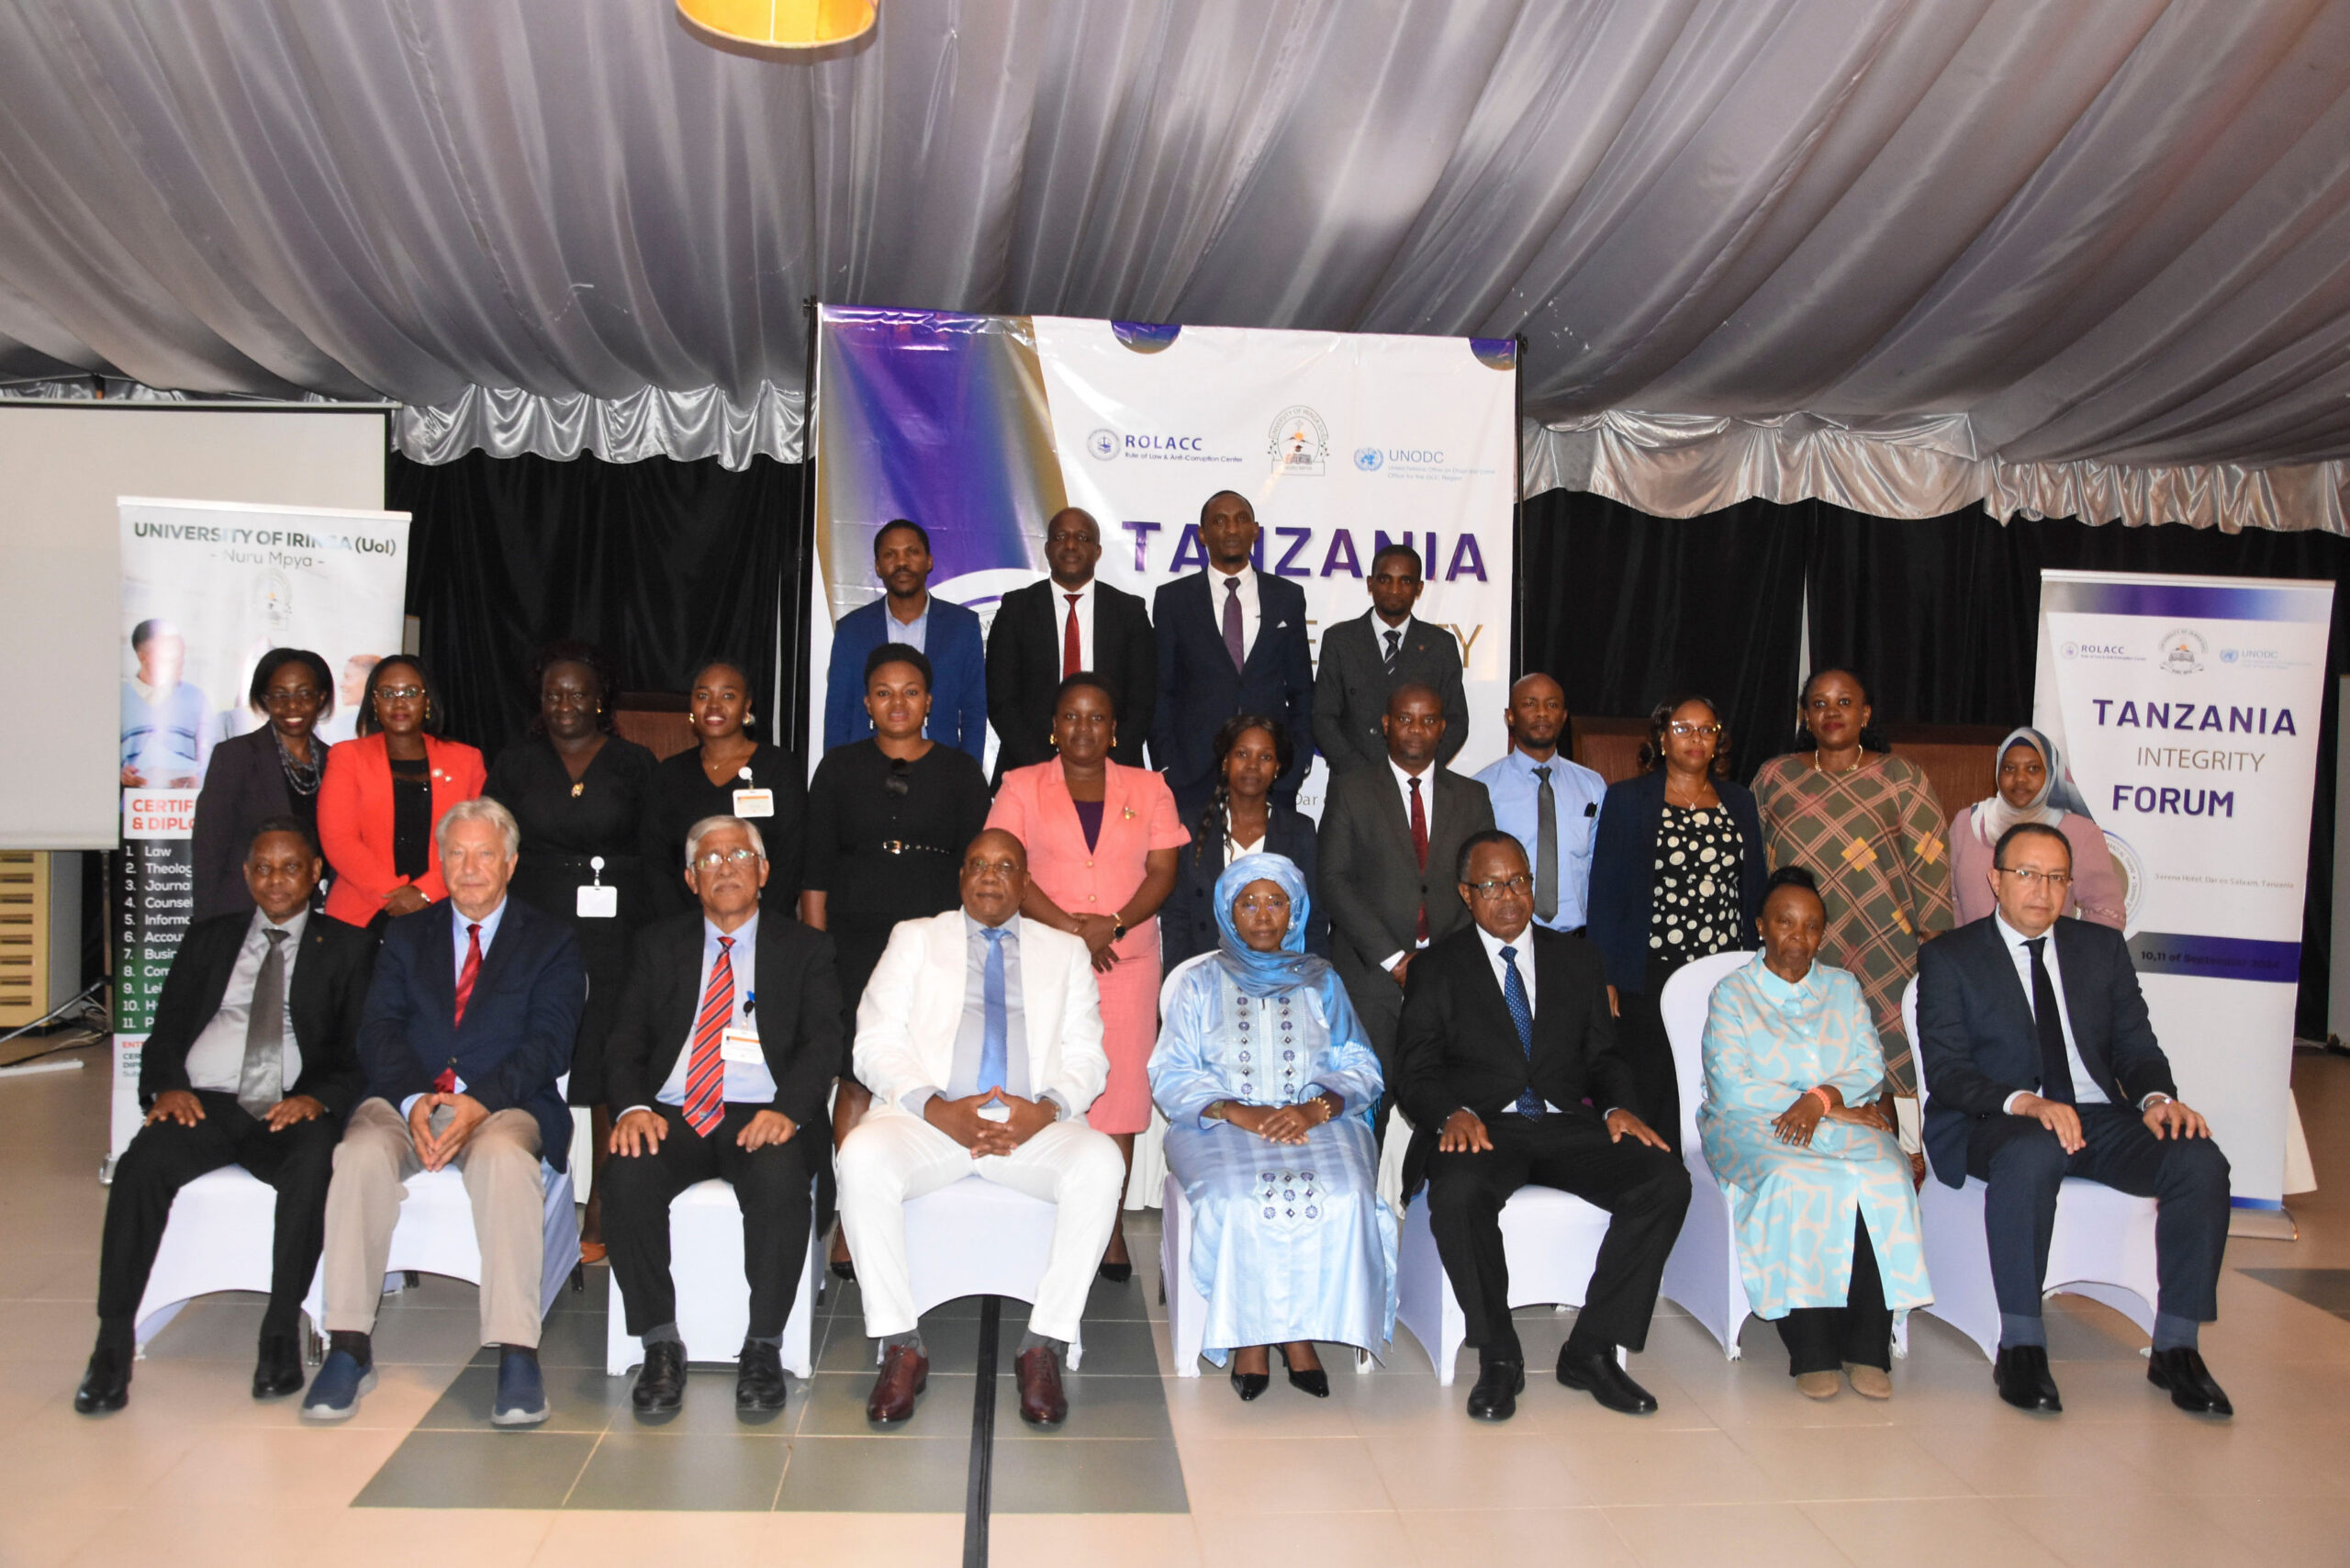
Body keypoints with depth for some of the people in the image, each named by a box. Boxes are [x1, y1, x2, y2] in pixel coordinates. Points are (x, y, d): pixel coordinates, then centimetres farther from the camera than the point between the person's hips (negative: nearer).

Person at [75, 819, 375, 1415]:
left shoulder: (345, 947, 14)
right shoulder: (208, 939, 23)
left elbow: (362, 1050, 4)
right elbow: (165, 1031, 16)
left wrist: (319, 1099, -15)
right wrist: (168, 1086, -6)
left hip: (291, 1109, -2)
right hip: (203, 1102, 2)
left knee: (313, 1165, -35)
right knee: (141, 1165, -29)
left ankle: (281, 1334, -23)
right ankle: (113, 1348, -22)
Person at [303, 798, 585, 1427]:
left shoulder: (551, 942, 11)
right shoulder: (406, 936, 20)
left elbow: (548, 1044, -2)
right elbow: (379, 1031, 6)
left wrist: (477, 1103, -19)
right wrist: (415, 1101, -14)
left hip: (503, 1107, -2)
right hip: (406, 1101, 3)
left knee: (505, 1157, -36)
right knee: (361, 1153, -30)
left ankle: (517, 1354, -36)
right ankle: (349, 1348, -25)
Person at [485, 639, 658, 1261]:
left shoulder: (635, 764, 7)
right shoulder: (516, 764, 13)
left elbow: (659, 854, 4)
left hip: (614, 940, -1)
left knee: (607, 1074, -2)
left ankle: (599, 1217, 7)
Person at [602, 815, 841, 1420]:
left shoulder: (804, 947, 13)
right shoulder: (661, 944, 19)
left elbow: (822, 1042, 1)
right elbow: (626, 1037, 10)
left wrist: (787, 1110, -19)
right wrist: (633, 1105, -12)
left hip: (761, 1117, -2)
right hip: (672, 1114, 2)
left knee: (780, 1180, -34)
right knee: (627, 1175, -29)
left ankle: (763, 1348, -18)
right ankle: (661, 1346, -14)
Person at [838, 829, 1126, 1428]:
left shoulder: (1066, 951, 20)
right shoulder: (916, 939, 18)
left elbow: (1086, 1056, 11)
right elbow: (876, 1042, 6)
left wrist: (1047, 1108, -12)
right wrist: (935, 1107, -12)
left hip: (1034, 1123, 0)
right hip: (928, 1114, 0)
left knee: (1100, 1163, -31)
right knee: (863, 1156, -32)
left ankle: (1044, 1346, -19)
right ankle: (901, 1348, -19)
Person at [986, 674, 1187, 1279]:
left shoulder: (1148, 789, 13)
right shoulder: (1021, 787, 9)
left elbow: (1163, 872, 5)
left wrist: (1113, 924, -12)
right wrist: (1068, 927, -12)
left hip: (1128, 962, 1)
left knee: (1119, 1089, 0)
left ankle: (1110, 1226, 8)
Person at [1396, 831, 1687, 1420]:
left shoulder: (1576, 959, 19)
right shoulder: (1436, 968, 10)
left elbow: (1602, 1056, 17)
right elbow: (1416, 1074, 3)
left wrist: (1618, 1106, -6)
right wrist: (1453, 1114, -18)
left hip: (1568, 1124, 3)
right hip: (1483, 1128, -3)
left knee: (1666, 1182, -23)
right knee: (1456, 1194, -36)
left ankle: (1591, 1350, -12)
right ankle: (1499, 1357, -15)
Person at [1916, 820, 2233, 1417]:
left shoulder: (2103, 947, 18)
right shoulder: (1949, 958, 4)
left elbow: (2135, 1044, 12)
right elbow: (1946, 1072, -6)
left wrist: (2156, 1096, -11)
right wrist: (2023, 1101, -24)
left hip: (2102, 1119, 4)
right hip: (1999, 1123, -4)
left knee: (2201, 1159, -24)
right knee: (2030, 1154, -39)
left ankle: (2176, 1348, -12)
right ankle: (2020, 1346, -27)